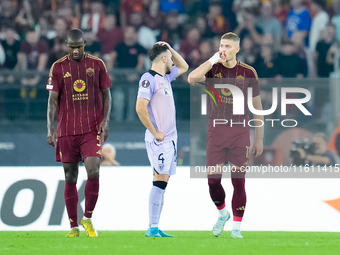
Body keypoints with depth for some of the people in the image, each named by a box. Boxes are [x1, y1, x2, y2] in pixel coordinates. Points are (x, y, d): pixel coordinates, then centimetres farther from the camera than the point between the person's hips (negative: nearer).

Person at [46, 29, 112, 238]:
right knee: (70, 178, 4)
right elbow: (53, 100, 2)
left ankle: (88, 218, 3)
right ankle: (74, 226, 11)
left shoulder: (97, 64, 4)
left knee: (93, 171, -15)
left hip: (92, 130, -1)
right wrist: (50, 128, -7)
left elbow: (106, 95, 9)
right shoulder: (58, 67, 3)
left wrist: (105, 120, -4)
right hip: (66, 132, 1)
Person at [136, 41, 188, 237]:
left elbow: (184, 67, 34)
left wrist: (170, 48, 19)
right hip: (159, 140, -9)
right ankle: (153, 228, -15)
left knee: (163, 182, 7)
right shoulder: (149, 78, -12)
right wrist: (154, 132, -16)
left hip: (170, 139, 9)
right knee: (160, 180, -14)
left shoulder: (166, 77, 16)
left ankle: (155, 228, 9)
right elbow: (140, 108, -20)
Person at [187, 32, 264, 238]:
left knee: (238, 181, -1)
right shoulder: (213, 68, 2)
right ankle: (223, 214, 26)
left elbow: (257, 106, 5)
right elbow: (191, 79, -19)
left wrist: (260, 139, 4)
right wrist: (213, 59, -17)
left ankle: (237, 228, 9)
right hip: (216, 130, 1)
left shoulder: (248, 72, 0)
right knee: (213, 179, -2)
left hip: (240, 131, -1)